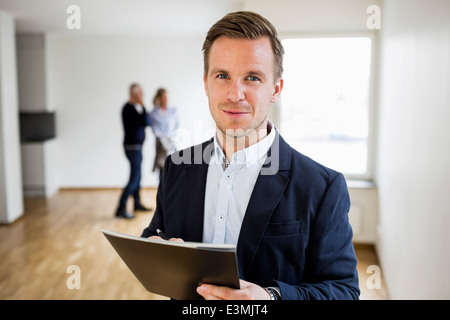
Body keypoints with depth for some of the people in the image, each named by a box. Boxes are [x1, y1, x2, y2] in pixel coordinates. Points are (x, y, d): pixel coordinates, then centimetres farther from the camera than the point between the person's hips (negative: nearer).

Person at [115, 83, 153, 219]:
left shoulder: (135, 107, 12)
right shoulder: (129, 108, -17)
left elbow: (147, 122, 15)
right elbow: (146, 122, -22)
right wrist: (142, 106, -12)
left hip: (137, 146, 10)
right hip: (132, 147, -10)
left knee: (137, 176, 18)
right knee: (134, 178, -10)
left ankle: (137, 203, 30)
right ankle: (121, 209, -8)